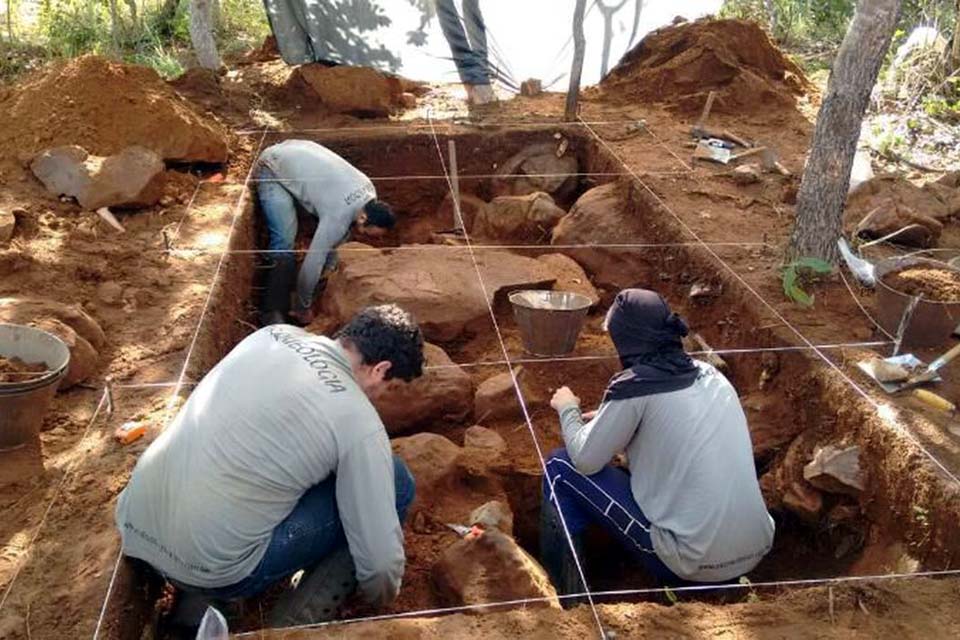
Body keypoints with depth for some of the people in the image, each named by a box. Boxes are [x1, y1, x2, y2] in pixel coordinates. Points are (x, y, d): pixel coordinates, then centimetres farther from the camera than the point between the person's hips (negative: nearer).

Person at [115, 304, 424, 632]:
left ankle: (198, 603, 20)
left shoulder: (272, 334, 5)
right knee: (396, 481, 1)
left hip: (134, 532, 7)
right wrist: (383, 600, 16)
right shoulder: (359, 423, -12)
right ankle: (295, 626, 8)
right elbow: (381, 556, -7)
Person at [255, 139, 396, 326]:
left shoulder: (369, 191, -11)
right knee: (284, 243, -21)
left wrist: (330, 266, 11)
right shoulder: (338, 215, -33)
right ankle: (273, 314, -14)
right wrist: (302, 308, -16)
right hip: (272, 169, -8)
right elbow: (312, 262, -28)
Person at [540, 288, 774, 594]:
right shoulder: (710, 376, 7)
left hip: (692, 563, -7)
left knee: (561, 468, 6)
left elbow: (585, 460, -4)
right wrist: (605, 419, 21)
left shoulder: (635, 385, -12)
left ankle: (566, 600, 13)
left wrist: (568, 409, 13)